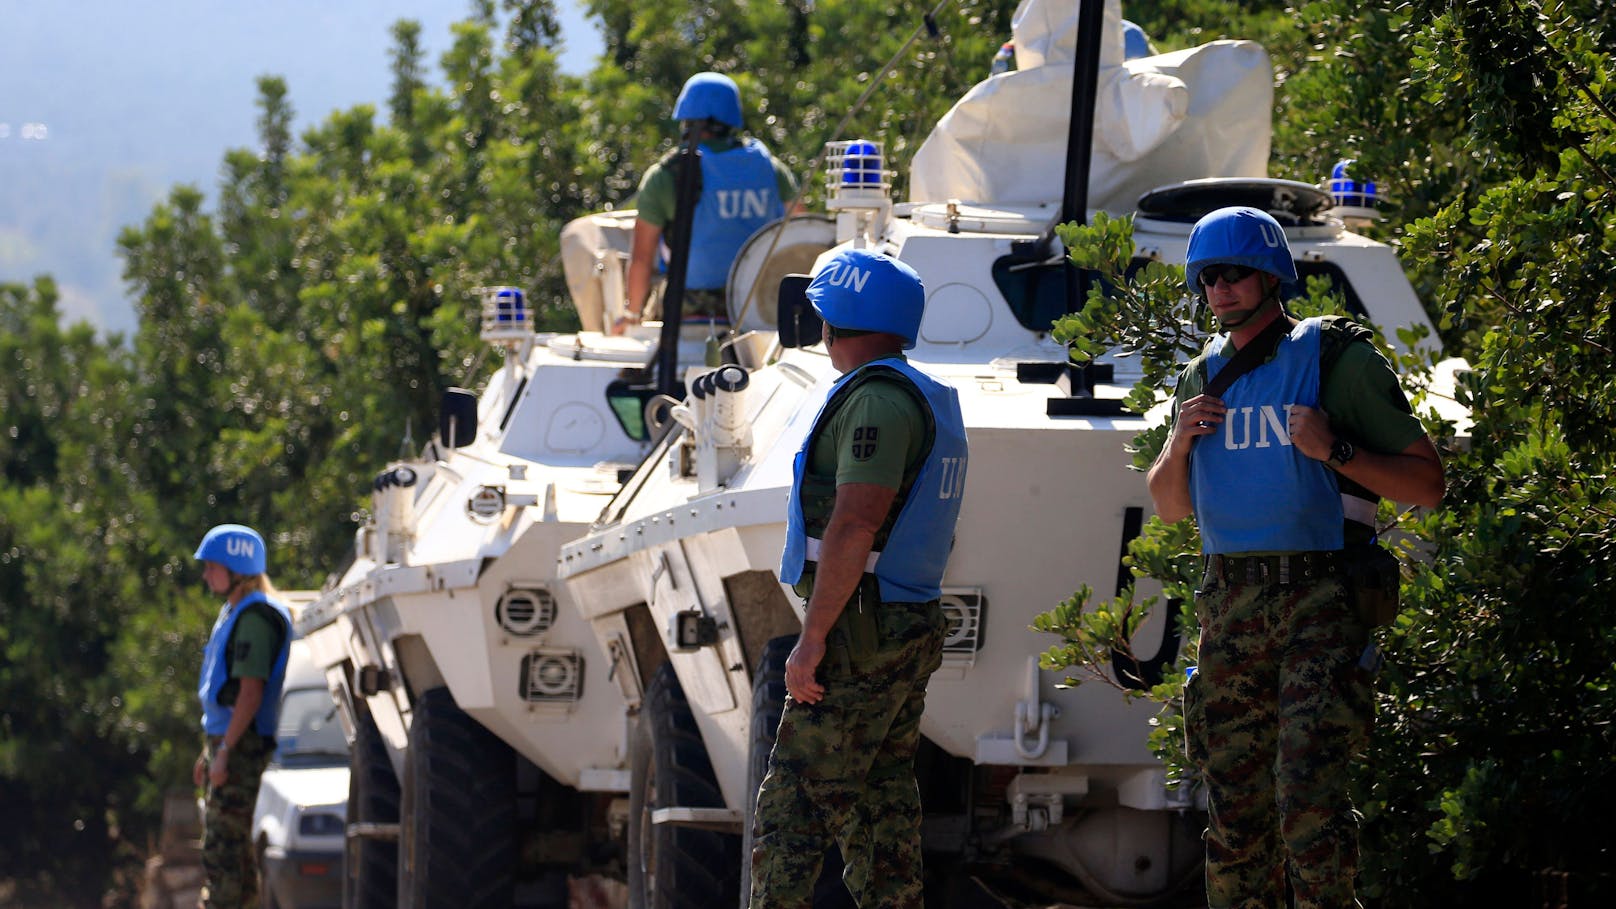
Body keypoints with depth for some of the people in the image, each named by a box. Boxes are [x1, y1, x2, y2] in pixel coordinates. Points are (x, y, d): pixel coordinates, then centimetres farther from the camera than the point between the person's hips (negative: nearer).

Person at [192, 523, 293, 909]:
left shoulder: (255, 617, -15)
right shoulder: (233, 613, 18)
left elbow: (251, 691, -22)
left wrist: (225, 751, -24)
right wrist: (209, 752, 23)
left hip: (242, 743, -11)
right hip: (224, 739, 11)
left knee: (221, 847, -12)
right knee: (222, 844, 14)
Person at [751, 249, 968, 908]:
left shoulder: (877, 398, -14)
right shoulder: (932, 400, 18)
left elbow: (855, 525, -22)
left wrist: (813, 638, -22)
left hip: (861, 637, -10)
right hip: (912, 633, 10)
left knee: (792, 807, -10)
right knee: (881, 807, 9)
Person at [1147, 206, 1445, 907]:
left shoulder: (1340, 362, -2)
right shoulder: (1203, 379, 15)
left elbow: (1426, 484, -4)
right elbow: (1169, 507, 22)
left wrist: (1336, 451, -18)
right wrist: (1179, 443, 2)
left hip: (1321, 605, -6)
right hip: (1231, 606, 6)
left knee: (1308, 792, -17)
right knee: (1234, 801, 5)